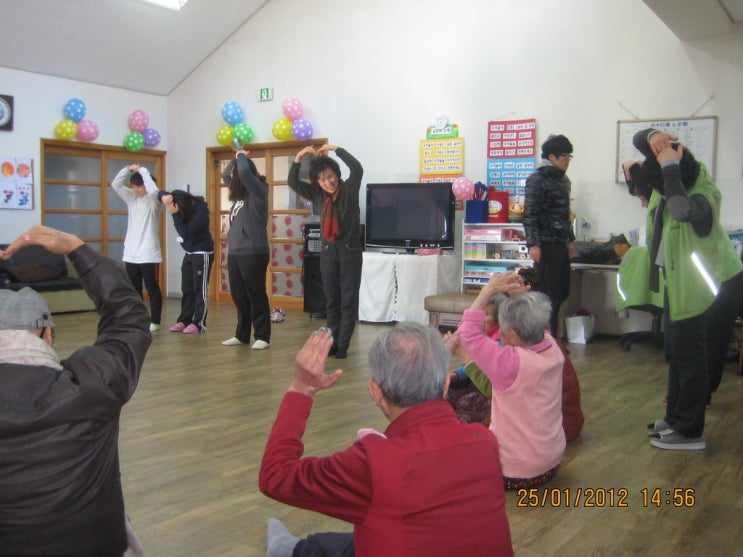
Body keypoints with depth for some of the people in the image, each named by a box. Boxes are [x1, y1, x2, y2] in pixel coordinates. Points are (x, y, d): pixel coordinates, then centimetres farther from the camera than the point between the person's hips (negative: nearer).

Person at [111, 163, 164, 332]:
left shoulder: (154, 201, -6)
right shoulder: (131, 198, 12)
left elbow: (153, 191, -28)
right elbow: (115, 184, 9)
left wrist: (143, 170, -19)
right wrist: (127, 169, -4)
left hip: (149, 254, -6)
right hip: (131, 253, 6)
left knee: (152, 288, 1)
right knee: (134, 289, 10)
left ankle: (155, 321, 8)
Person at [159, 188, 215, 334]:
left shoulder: (200, 212, -23)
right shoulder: (183, 207, -4)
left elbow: (186, 233, -28)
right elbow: (162, 193, 6)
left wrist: (174, 214, -29)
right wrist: (164, 197, -19)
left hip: (203, 254, -8)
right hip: (189, 253, 8)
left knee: (200, 290, -4)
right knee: (187, 289, 10)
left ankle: (199, 324, 0)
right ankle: (184, 321, 17)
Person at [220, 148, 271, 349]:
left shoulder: (258, 191, -8)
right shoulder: (240, 191, 14)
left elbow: (244, 172, -25)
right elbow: (224, 176, 31)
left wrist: (241, 156, -5)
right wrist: (236, 157, 17)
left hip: (253, 252, -8)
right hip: (234, 252, 8)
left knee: (256, 295, -2)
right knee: (239, 296, 12)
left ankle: (263, 337, 5)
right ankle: (242, 335, 21)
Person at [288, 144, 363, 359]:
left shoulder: (349, 189, -6)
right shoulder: (318, 194, 5)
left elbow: (357, 169, -23)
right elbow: (293, 182, 3)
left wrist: (336, 149, -20)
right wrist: (299, 157, -10)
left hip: (350, 250, -4)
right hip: (328, 251, 4)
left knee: (349, 300, 0)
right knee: (331, 301, 9)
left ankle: (343, 345, 3)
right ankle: (333, 342, 17)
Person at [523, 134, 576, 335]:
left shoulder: (563, 180, 15)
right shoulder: (537, 180, -9)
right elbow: (529, 215, -14)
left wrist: (570, 240, 21)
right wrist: (533, 244, -21)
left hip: (561, 245, 8)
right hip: (546, 245, -8)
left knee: (563, 291, 11)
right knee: (551, 294, -5)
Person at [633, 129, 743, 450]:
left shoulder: (704, 197, -27)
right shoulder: (679, 178, -6)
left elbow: (681, 209, -52)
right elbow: (638, 140, 1)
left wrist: (670, 167, -41)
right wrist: (654, 137, -23)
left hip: (712, 287, -9)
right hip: (679, 282, 9)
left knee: (691, 356, -2)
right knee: (679, 352, 17)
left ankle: (689, 432, 10)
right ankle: (676, 417, 30)